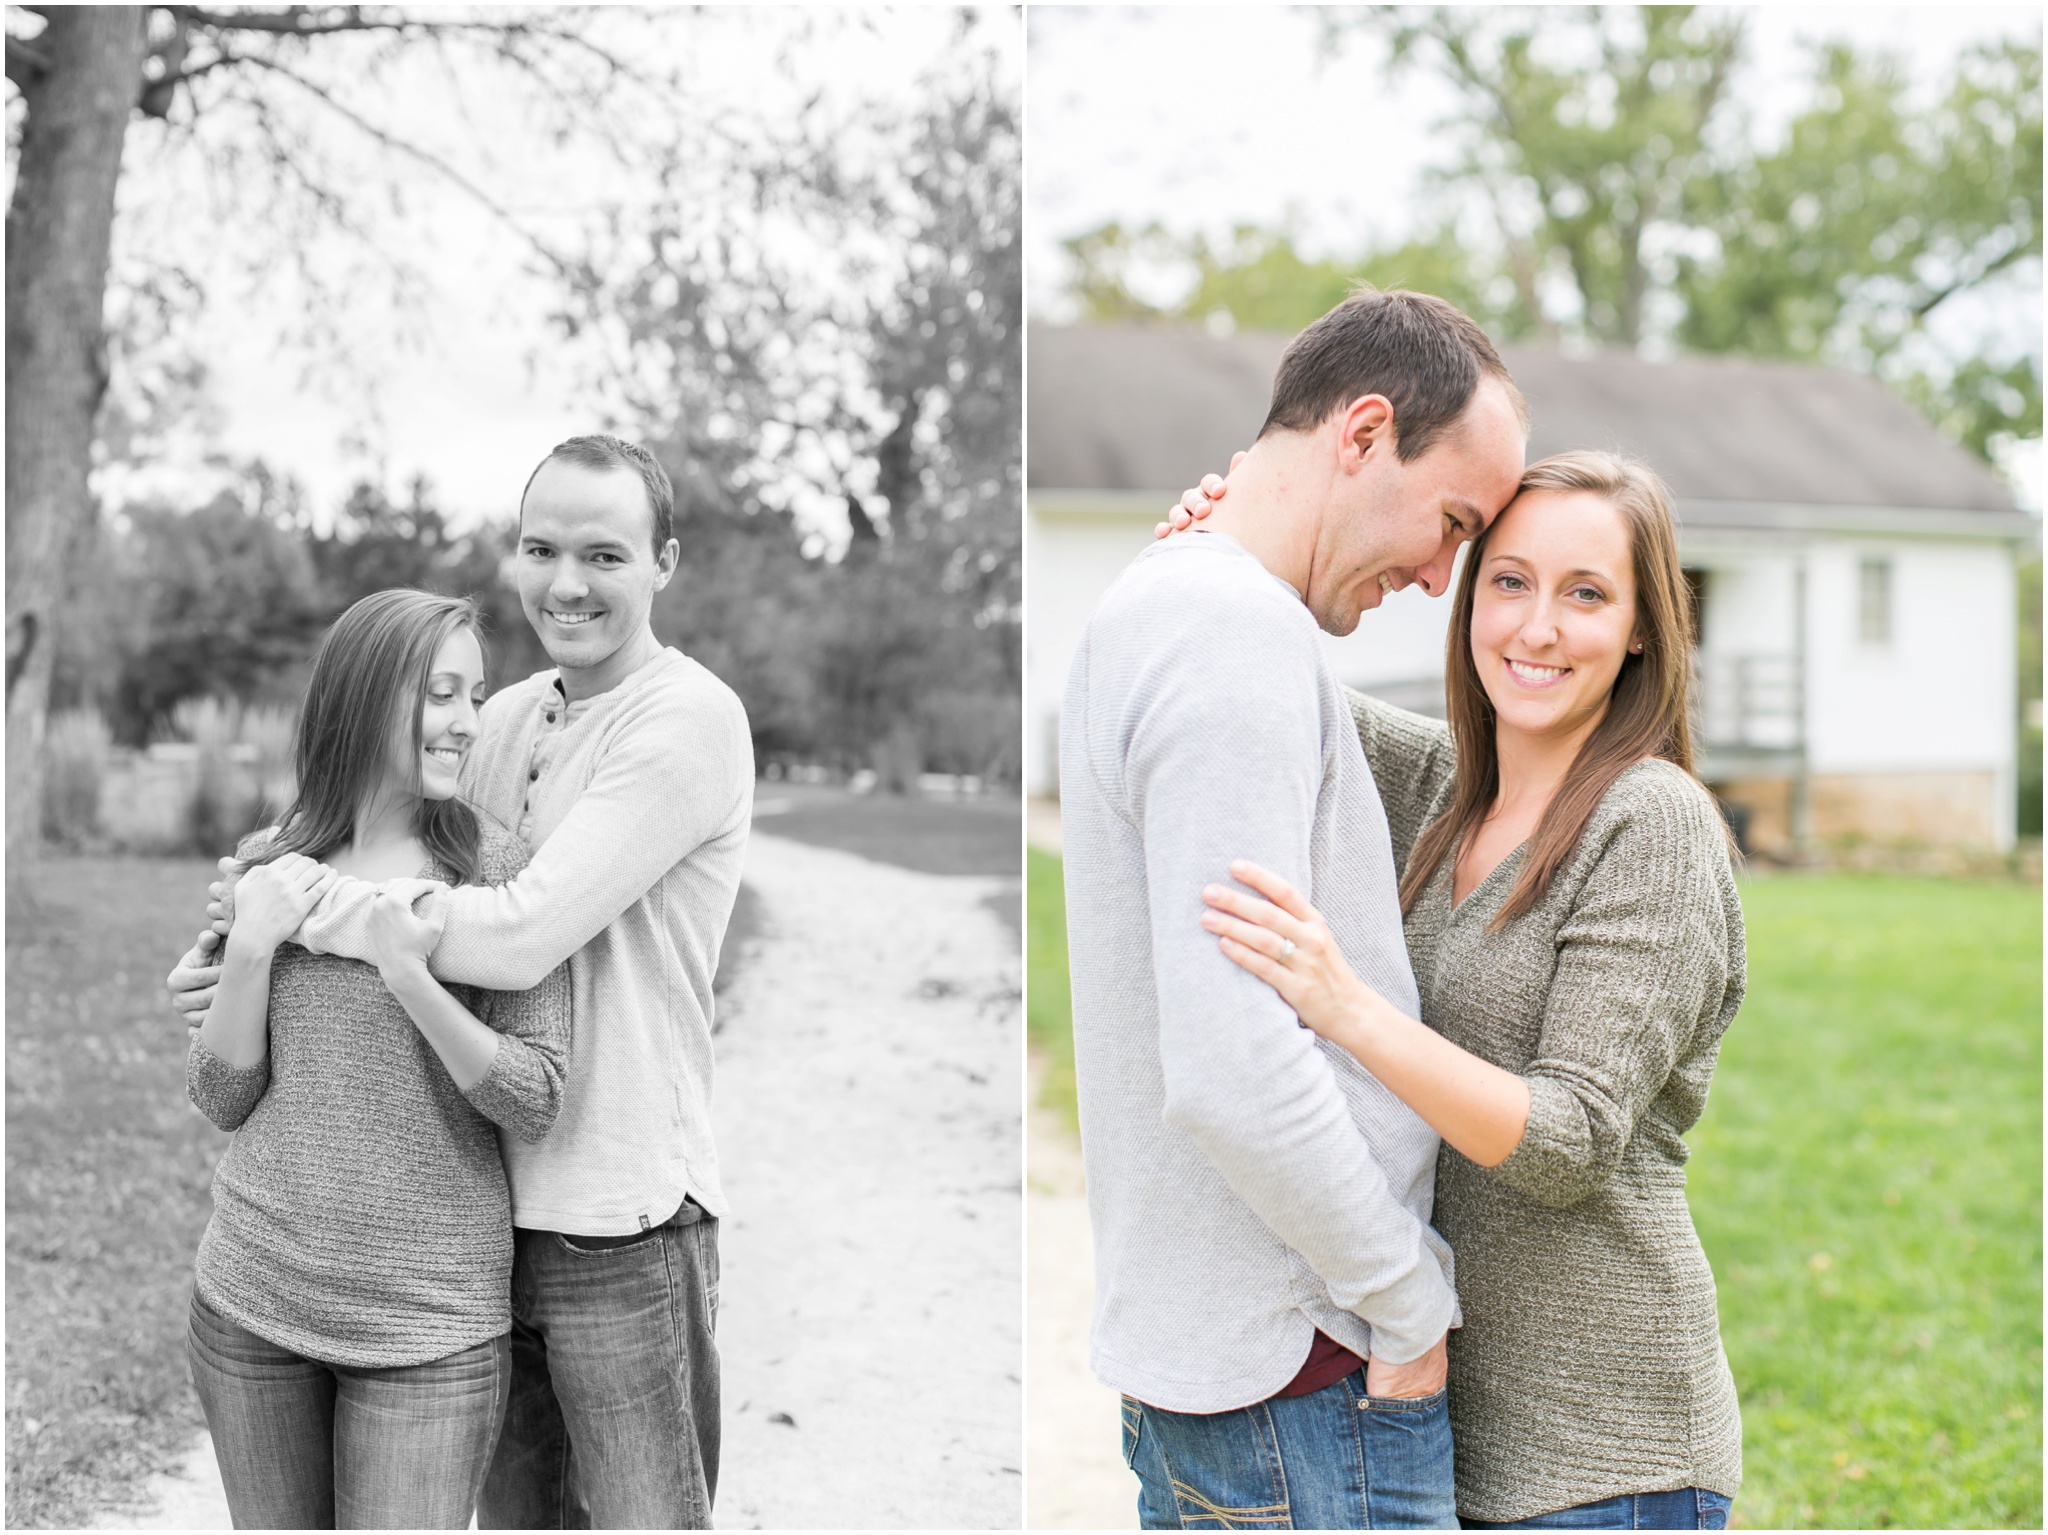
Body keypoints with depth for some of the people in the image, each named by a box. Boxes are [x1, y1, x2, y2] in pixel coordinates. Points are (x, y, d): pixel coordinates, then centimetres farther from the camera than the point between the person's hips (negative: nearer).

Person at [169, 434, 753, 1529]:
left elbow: (519, 935, -23)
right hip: (493, 1203, 7)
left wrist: (303, 904, -14)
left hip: (619, 1222, -7)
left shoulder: (689, 720, -16)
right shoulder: (509, 714, 9)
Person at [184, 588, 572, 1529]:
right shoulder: (267, 866, 3)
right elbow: (222, 1099, 3)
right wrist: (251, 947, -12)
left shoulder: (501, 872, -7)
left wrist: (411, 982, -23)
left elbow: (534, 1106, -11)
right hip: (251, 1299, 3)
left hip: (428, 1319, -3)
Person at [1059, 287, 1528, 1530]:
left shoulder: (1147, 610, 13)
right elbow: (1234, 1070, -27)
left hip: (1175, 1337, 10)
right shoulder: (1243, 637, -19)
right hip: (1305, 1377, -10)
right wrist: (1414, 1301, -14)